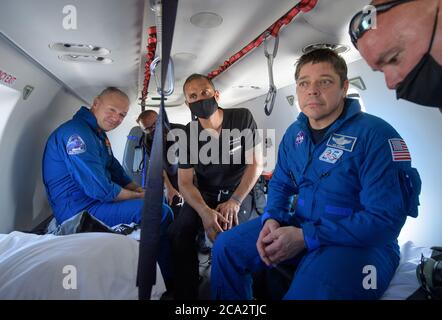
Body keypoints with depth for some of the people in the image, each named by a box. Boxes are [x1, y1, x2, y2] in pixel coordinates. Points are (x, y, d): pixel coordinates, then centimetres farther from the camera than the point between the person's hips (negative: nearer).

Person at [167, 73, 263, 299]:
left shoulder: (242, 118, -10)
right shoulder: (188, 134, -4)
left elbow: (256, 164, -7)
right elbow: (185, 182, -6)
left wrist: (234, 201, -19)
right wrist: (204, 211, -27)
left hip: (239, 191, -2)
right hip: (203, 195, 3)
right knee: (178, 232, -21)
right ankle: (186, 293, -1)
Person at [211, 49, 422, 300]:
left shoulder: (375, 135, -17)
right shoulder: (294, 133, 6)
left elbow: (386, 219, -21)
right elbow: (280, 184, 14)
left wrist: (306, 238, -23)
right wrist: (272, 219, -9)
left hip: (361, 242, -6)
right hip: (301, 226, 7)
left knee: (308, 292, -36)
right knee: (226, 247, 0)